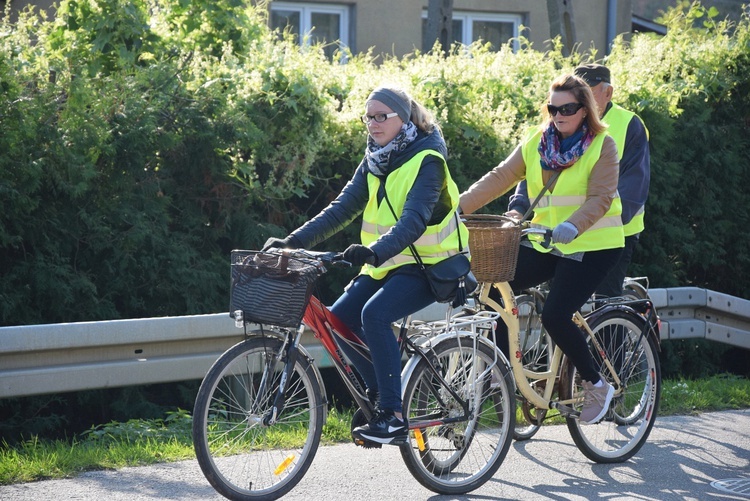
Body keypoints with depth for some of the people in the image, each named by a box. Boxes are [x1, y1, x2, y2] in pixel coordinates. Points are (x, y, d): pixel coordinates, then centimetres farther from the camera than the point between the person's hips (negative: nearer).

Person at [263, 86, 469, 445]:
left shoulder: (426, 160, -14)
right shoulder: (374, 162, 9)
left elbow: (414, 221, -28)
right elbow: (343, 208, 5)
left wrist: (374, 251, -45)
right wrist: (293, 241, -7)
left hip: (427, 265, -8)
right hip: (385, 265, 8)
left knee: (374, 314, -30)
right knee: (339, 318, -11)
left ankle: (393, 416, -25)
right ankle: (380, 392, 8)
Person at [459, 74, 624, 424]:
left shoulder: (602, 146, -8)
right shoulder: (535, 143, 6)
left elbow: (599, 197, -19)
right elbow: (500, 177, -2)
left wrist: (572, 226, -38)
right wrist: (458, 207, -14)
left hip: (592, 246, -6)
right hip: (545, 243, 6)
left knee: (555, 315, -20)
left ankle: (596, 385, 2)